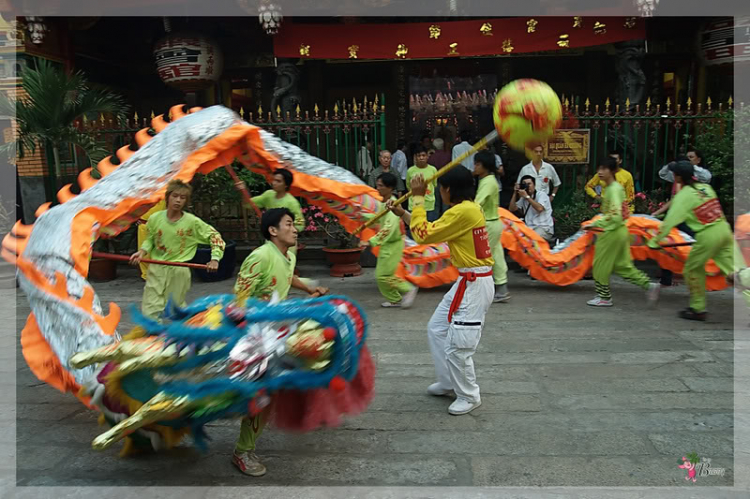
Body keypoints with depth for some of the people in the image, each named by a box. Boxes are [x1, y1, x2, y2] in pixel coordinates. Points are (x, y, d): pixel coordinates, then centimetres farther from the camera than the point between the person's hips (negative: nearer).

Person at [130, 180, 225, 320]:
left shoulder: (192, 222, -10)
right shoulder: (155, 218, -4)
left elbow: (215, 236, -2)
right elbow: (150, 239, 13)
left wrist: (215, 258, -11)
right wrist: (142, 252, -6)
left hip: (178, 271, -2)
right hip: (156, 269, 2)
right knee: (150, 311, 1)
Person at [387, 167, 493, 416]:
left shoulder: (463, 211, -22)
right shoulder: (467, 208, 10)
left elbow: (423, 236, -18)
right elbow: (431, 229, 20)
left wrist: (418, 198, -12)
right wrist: (402, 213, 17)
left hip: (474, 285, -11)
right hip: (468, 282, 11)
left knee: (457, 345, -4)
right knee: (437, 329, 19)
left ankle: (469, 396, 16)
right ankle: (449, 382, 32)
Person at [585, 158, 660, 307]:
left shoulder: (613, 189, -18)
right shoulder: (615, 187, 11)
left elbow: (615, 216, -26)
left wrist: (595, 224, -22)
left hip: (612, 232, -9)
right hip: (620, 231, 9)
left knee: (601, 265, 4)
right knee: (623, 266, 15)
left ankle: (604, 297, 15)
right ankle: (648, 285, 11)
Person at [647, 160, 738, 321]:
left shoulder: (683, 195, -10)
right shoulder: (705, 186, 9)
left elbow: (670, 221, -14)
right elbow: (716, 210, 15)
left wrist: (654, 241, -10)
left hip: (707, 236, -6)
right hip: (724, 229, 6)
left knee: (693, 269, 11)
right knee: (735, 271, 6)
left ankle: (698, 309, 18)